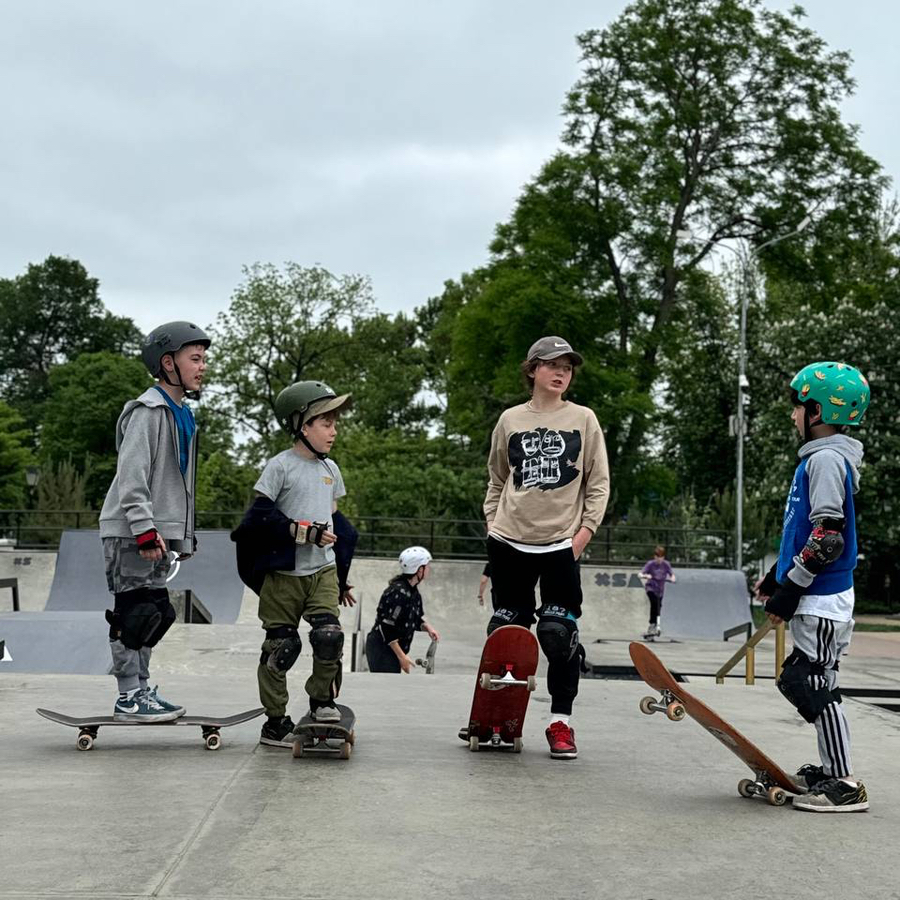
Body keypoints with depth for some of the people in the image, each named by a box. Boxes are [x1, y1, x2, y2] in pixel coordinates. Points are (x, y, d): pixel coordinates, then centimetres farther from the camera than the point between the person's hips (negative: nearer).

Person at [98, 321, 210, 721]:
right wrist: (145, 530, -24)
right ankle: (128, 698, -1)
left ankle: (141, 691, 20)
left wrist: (183, 535, 21)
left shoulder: (182, 414, 18)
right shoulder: (148, 410, -12)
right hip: (131, 532, -10)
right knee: (136, 611, -7)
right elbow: (131, 475, -19)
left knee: (154, 613, 12)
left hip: (157, 532, 10)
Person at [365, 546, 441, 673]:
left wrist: (427, 628, 0)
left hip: (392, 648, 10)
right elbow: (387, 628, -23)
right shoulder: (399, 592, -21)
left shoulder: (413, 591, 8)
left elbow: (416, 619, 22)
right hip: (381, 649, -10)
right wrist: (402, 656, -20)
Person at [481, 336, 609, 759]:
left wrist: (583, 531, -5)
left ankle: (560, 723, 2)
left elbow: (598, 483, 4)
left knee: (559, 634, -7)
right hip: (510, 541, 2)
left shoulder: (583, 419, 4)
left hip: (561, 544, -2)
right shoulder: (510, 419, 9)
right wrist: (492, 524, 7)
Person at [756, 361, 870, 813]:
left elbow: (828, 534, -21)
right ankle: (831, 770, 23)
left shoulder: (826, 459, -15)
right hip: (816, 596, 10)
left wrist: (790, 588, -18)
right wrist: (778, 573, 24)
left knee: (814, 684, -9)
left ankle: (845, 786, -7)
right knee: (805, 681, 15)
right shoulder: (820, 457, 17)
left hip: (822, 599, -10)